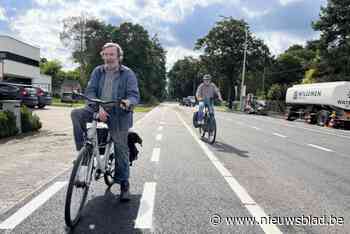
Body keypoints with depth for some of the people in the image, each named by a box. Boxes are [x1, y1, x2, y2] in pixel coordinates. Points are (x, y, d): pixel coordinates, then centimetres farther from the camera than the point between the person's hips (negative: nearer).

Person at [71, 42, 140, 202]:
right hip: (98, 109, 3)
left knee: (121, 149, 1)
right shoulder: (98, 71, 8)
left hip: (118, 114, -3)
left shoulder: (128, 73, 0)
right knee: (76, 114, -22)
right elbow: (90, 91, -2)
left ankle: (124, 184, 17)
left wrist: (128, 101, -34)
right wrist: (98, 107, -22)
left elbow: (135, 94, -9)